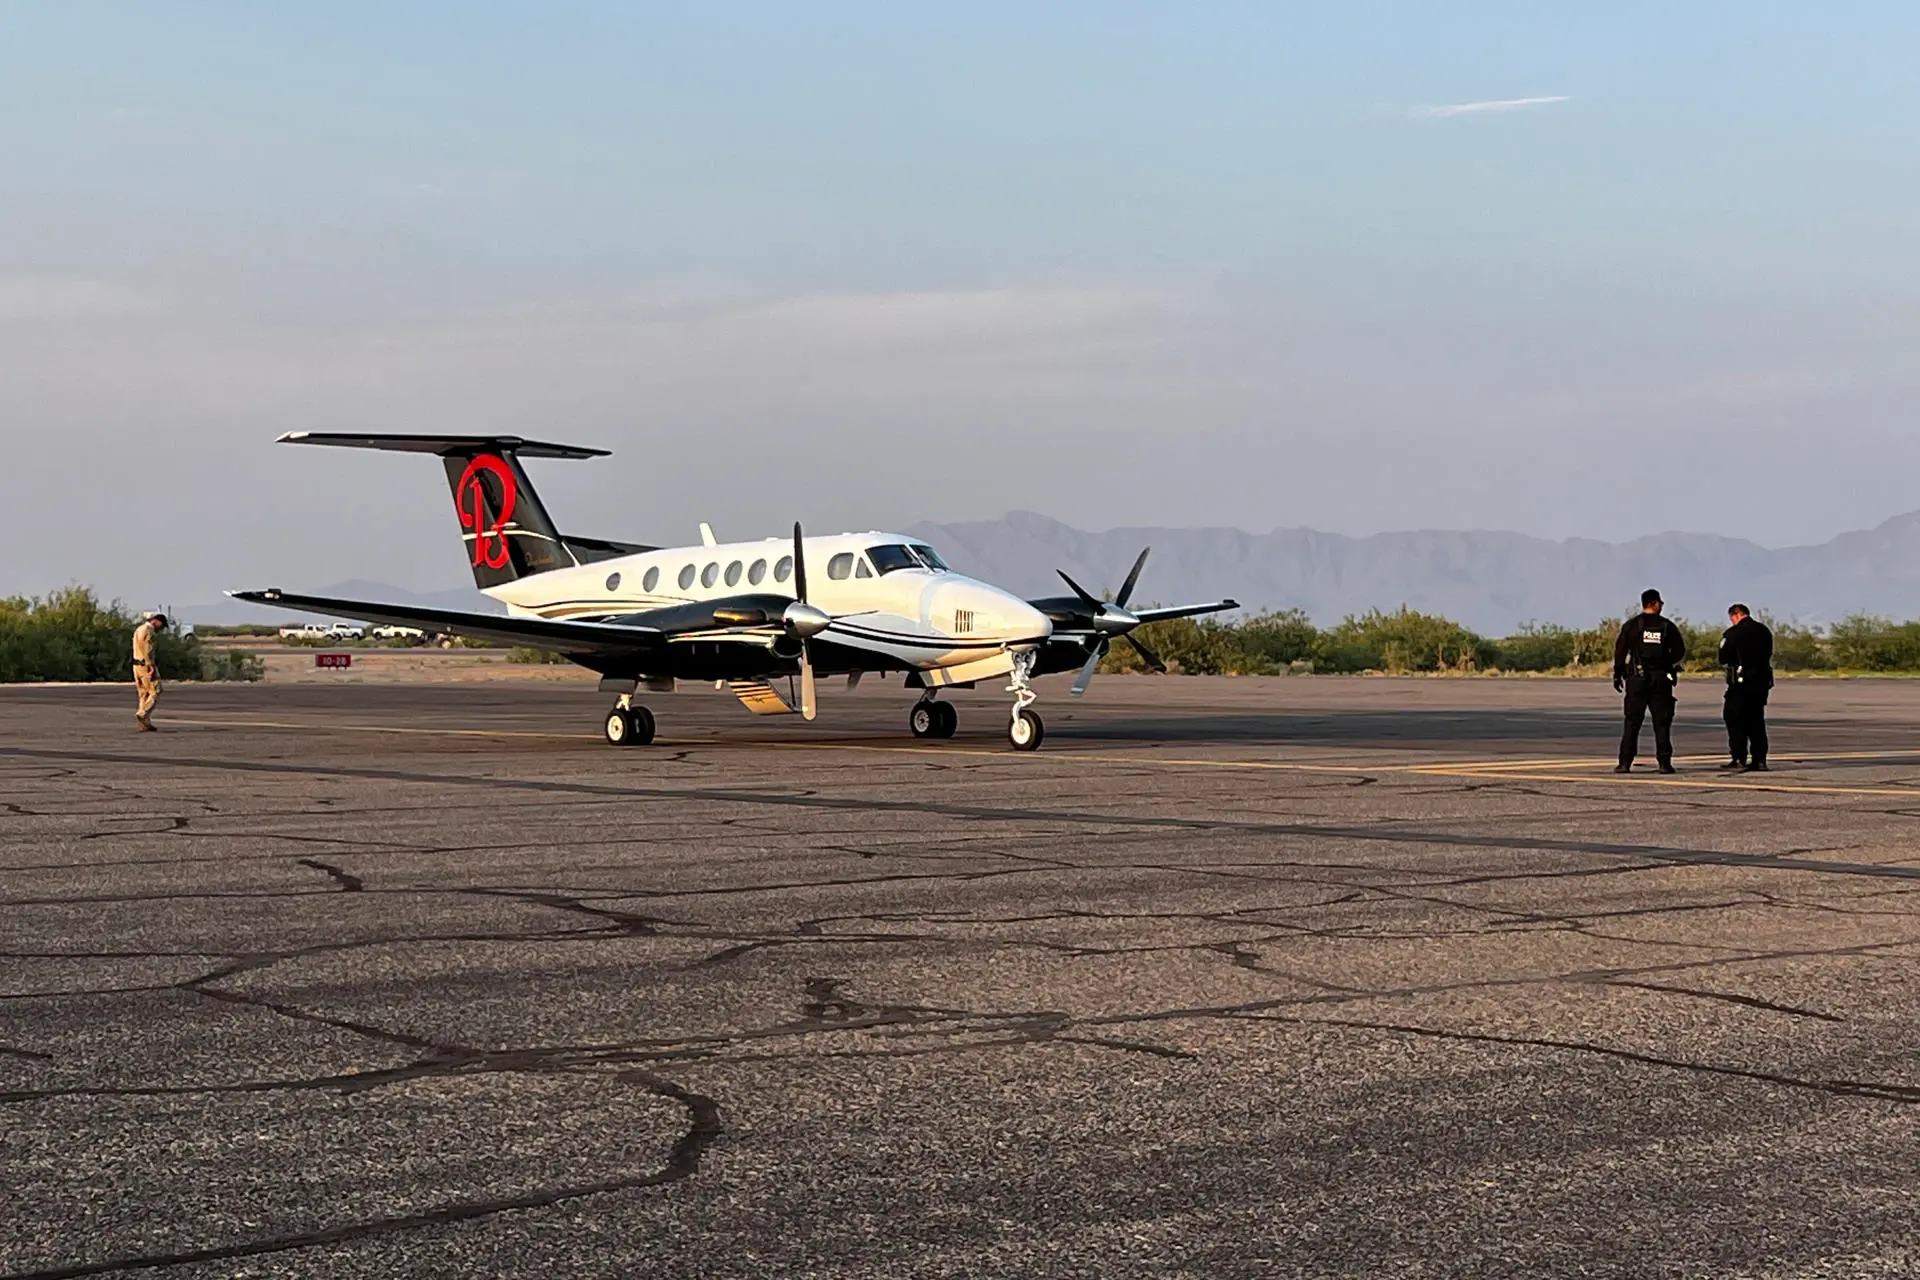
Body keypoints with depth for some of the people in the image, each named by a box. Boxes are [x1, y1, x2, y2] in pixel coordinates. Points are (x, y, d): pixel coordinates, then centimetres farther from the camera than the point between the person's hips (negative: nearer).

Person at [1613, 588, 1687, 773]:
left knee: (1632, 722, 2)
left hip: (1637, 680, 0)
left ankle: (1625, 763, -4)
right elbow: (1680, 651, 4)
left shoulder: (1632, 625, -1)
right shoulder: (1667, 626, 2)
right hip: (1661, 679, 0)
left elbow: (1620, 651, -4)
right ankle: (1664, 763, 0)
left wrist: (1617, 675, 4)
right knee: (1662, 722, 5)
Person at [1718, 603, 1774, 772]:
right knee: (1756, 721, 12)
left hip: (1741, 682, -6)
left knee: (1735, 720, 1)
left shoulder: (1734, 632, -10)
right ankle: (1759, 760, 8)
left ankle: (1739, 759, -6)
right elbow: (1768, 655, 15)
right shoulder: (1764, 631, 10)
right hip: (1762, 680, 6)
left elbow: (1723, 659, -8)